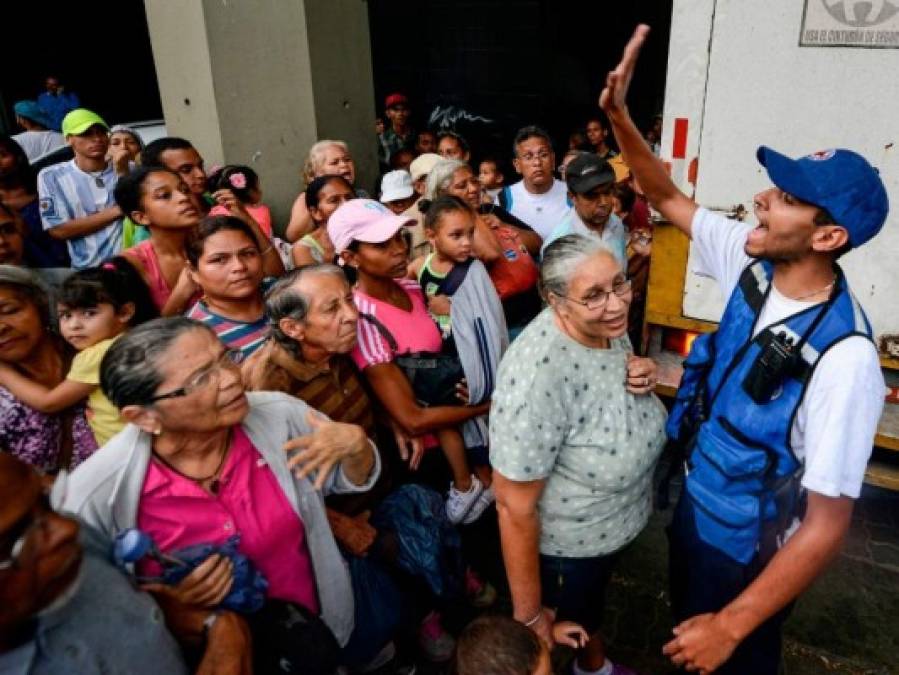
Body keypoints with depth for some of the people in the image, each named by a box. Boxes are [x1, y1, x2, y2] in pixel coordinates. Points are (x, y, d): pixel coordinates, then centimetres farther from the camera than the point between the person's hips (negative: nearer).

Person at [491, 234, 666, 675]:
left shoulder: (608, 325, -14)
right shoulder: (536, 376, -38)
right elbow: (514, 506, -30)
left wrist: (642, 373, -15)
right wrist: (529, 615, -21)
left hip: (613, 525, 7)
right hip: (564, 547, -7)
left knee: (591, 610, 35)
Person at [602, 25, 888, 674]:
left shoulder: (843, 359, -34)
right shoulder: (753, 264, -14)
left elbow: (827, 525, -28)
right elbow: (668, 197, 0)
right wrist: (619, 115, -14)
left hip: (747, 552, -6)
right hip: (694, 508, 6)